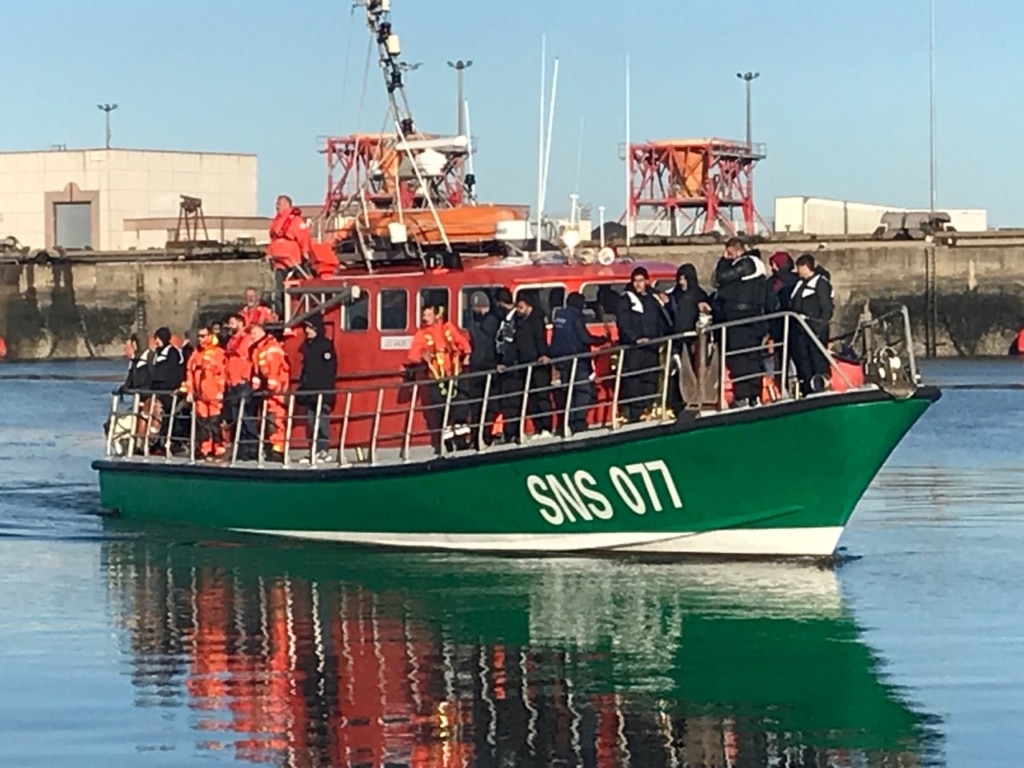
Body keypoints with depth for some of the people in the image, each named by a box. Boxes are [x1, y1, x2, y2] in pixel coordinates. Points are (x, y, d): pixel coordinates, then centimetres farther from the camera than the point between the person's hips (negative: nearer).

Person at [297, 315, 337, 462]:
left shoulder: (326, 345, -5)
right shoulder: (306, 345, 16)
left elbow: (330, 369, -10)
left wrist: (326, 387, -16)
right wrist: (302, 386, 16)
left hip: (322, 389, -8)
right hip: (309, 389, 8)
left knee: (321, 419, -10)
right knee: (311, 420, 6)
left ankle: (323, 450, -9)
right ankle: (316, 450, 9)